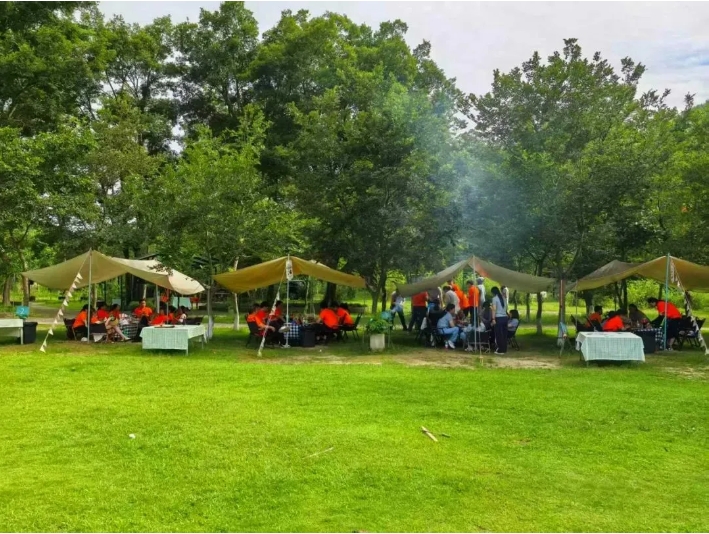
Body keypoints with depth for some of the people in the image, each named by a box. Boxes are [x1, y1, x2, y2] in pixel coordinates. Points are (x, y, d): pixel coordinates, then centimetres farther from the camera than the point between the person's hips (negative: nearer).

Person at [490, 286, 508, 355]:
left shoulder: (494, 298, -6)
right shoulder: (503, 298, 16)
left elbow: (494, 309, -13)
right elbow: (506, 308, 11)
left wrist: (493, 319, -14)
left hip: (498, 318, -7)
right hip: (505, 317, 7)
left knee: (499, 335, -1)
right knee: (504, 334, 10)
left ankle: (500, 350, 0)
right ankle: (504, 349, 14)